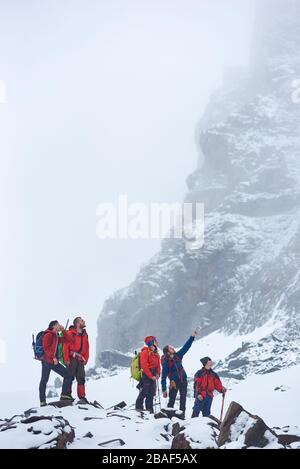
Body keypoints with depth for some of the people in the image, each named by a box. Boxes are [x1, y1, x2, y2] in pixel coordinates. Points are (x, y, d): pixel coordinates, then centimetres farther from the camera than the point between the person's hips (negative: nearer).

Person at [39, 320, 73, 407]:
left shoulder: (56, 336, 19)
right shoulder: (48, 335, -8)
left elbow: (67, 340, 19)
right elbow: (46, 348, -16)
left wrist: (63, 330, 10)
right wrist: (53, 357, -19)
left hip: (54, 361, 9)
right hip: (47, 361, -9)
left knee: (68, 375, 3)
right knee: (44, 380, -2)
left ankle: (65, 395, 6)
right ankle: (42, 401, 3)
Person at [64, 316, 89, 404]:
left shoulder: (84, 334, 13)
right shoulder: (70, 333, -7)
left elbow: (87, 348, 16)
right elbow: (66, 347, -10)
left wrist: (85, 359, 7)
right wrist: (66, 359, -15)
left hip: (80, 360, 6)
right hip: (72, 359, -6)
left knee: (81, 379, 6)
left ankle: (82, 397, 11)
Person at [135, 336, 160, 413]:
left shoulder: (156, 353, 15)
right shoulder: (145, 352, -10)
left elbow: (158, 365, 16)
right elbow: (144, 366, -16)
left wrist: (158, 374, -2)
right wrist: (151, 376, -18)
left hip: (153, 376, 8)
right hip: (146, 375, -8)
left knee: (151, 393, 8)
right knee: (144, 392, -9)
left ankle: (150, 409, 14)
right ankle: (139, 407, 2)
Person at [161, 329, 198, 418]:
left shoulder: (177, 356, 4)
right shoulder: (166, 362, -11)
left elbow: (186, 347, 4)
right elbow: (163, 377, -11)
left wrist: (192, 337, -4)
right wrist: (164, 389, -13)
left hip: (183, 380, 5)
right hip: (174, 382, -5)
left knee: (183, 399, 5)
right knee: (172, 400, -3)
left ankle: (182, 414, 10)